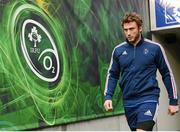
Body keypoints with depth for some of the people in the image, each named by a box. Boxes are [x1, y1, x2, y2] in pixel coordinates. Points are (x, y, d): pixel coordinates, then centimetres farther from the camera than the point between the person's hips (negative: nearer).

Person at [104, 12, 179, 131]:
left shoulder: (155, 48, -4)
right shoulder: (118, 50, 3)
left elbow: (167, 74, 2)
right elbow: (113, 75, 11)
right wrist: (108, 97, -3)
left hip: (148, 99, -4)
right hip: (129, 101, 4)